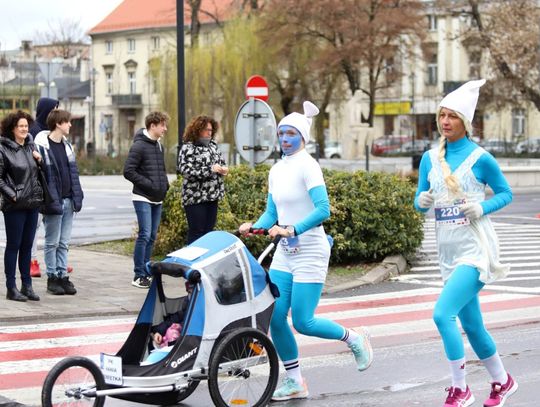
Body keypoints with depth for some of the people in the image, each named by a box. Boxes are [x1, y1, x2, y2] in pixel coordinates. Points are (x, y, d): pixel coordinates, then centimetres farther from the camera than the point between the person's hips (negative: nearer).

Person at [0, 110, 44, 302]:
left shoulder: (30, 146, 11)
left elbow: (38, 172, 24)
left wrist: (39, 158, 4)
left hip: (32, 203, 6)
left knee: (27, 246, 11)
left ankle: (27, 285, 17)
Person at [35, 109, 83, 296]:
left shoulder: (66, 145, 12)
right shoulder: (42, 146, -12)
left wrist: (77, 197, 8)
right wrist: (48, 201, -18)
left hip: (68, 201, 7)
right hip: (53, 202, -7)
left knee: (64, 243, 11)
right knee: (52, 242, 3)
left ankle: (62, 276, 17)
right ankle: (52, 278, 12)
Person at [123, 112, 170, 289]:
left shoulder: (159, 146, 14)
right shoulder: (139, 146, -12)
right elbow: (128, 171, -16)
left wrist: (165, 184, 9)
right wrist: (148, 184, -19)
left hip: (157, 199, 8)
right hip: (143, 198, -8)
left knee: (152, 236, 9)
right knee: (145, 235, -12)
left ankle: (146, 273, 16)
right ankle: (139, 276, -8)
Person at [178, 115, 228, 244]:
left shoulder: (213, 145, 13)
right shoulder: (188, 148, -10)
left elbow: (221, 161, 25)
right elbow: (186, 170, -20)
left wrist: (223, 168, 0)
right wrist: (210, 170, -23)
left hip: (212, 196, 7)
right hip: (195, 198, -7)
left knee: (209, 232, 10)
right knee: (196, 233, -6)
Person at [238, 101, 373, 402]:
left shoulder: (307, 166, -12)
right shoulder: (277, 170, 10)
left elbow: (323, 210, -22)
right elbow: (272, 213, 13)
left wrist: (292, 229, -34)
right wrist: (254, 227, -7)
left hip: (310, 252, -7)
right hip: (284, 253, 7)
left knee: (303, 322, -8)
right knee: (274, 317, 0)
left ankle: (354, 339, 18)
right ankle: (295, 382, 13)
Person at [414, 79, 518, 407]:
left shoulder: (480, 158, -8)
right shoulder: (430, 158, 6)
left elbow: (506, 193, 1)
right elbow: (420, 201, 12)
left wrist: (483, 208, -16)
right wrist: (422, 200, -11)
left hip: (476, 248, -6)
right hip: (449, 251, 6)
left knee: (443, 313, -20)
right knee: (471, 324, 14)